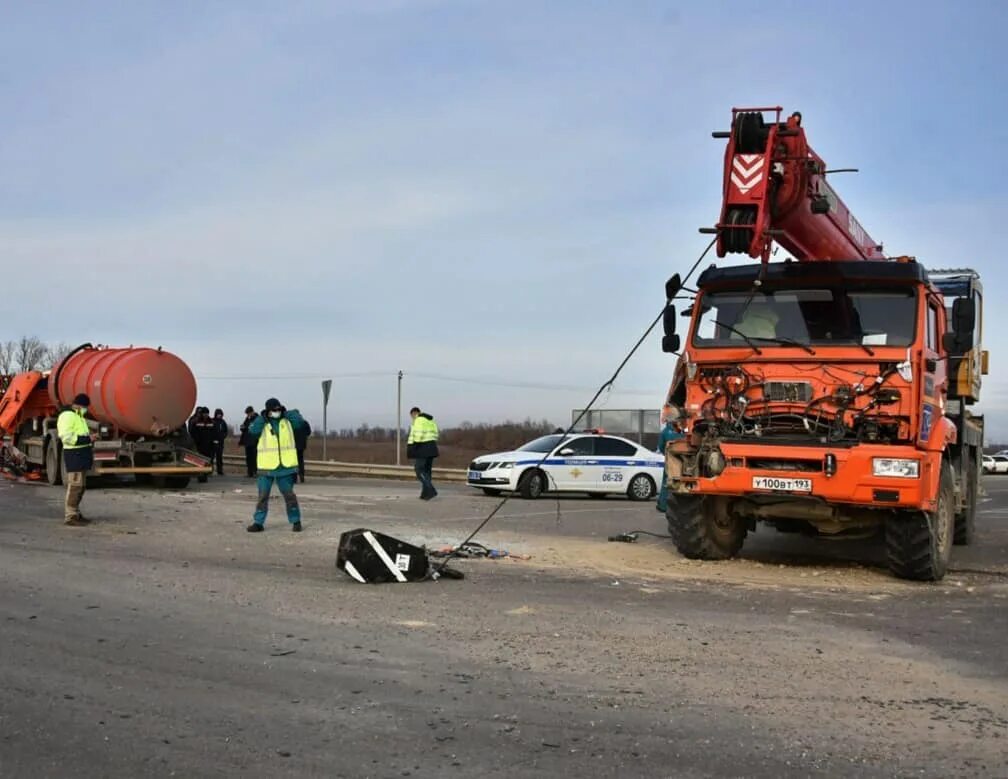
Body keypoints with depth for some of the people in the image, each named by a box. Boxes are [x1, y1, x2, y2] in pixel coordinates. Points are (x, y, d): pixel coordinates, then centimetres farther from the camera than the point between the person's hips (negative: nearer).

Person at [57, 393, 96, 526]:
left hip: (82, 454, 10)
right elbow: (66, 437, -22)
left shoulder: (78, 416, 19)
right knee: (75, 485, -10)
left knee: (80, 485, 14)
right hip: (74, 454, -10)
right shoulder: (67, 416, -13)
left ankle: (75, 512, 22)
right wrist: (87, 439, -22)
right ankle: (70, 516, -7)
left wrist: (89, 437, 11)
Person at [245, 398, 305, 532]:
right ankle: (258, 522, 13)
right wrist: (262, 417, -16)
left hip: (285, 466, 0)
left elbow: (299, 420, -10)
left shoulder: (287, 421, 5)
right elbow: (253, 431, -15)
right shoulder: (262, 423, 2)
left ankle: (296, 521, 17)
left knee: (289, 494, 7)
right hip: (267, 466, 0)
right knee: (263, 495, 6)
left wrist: (285, 413, -7)